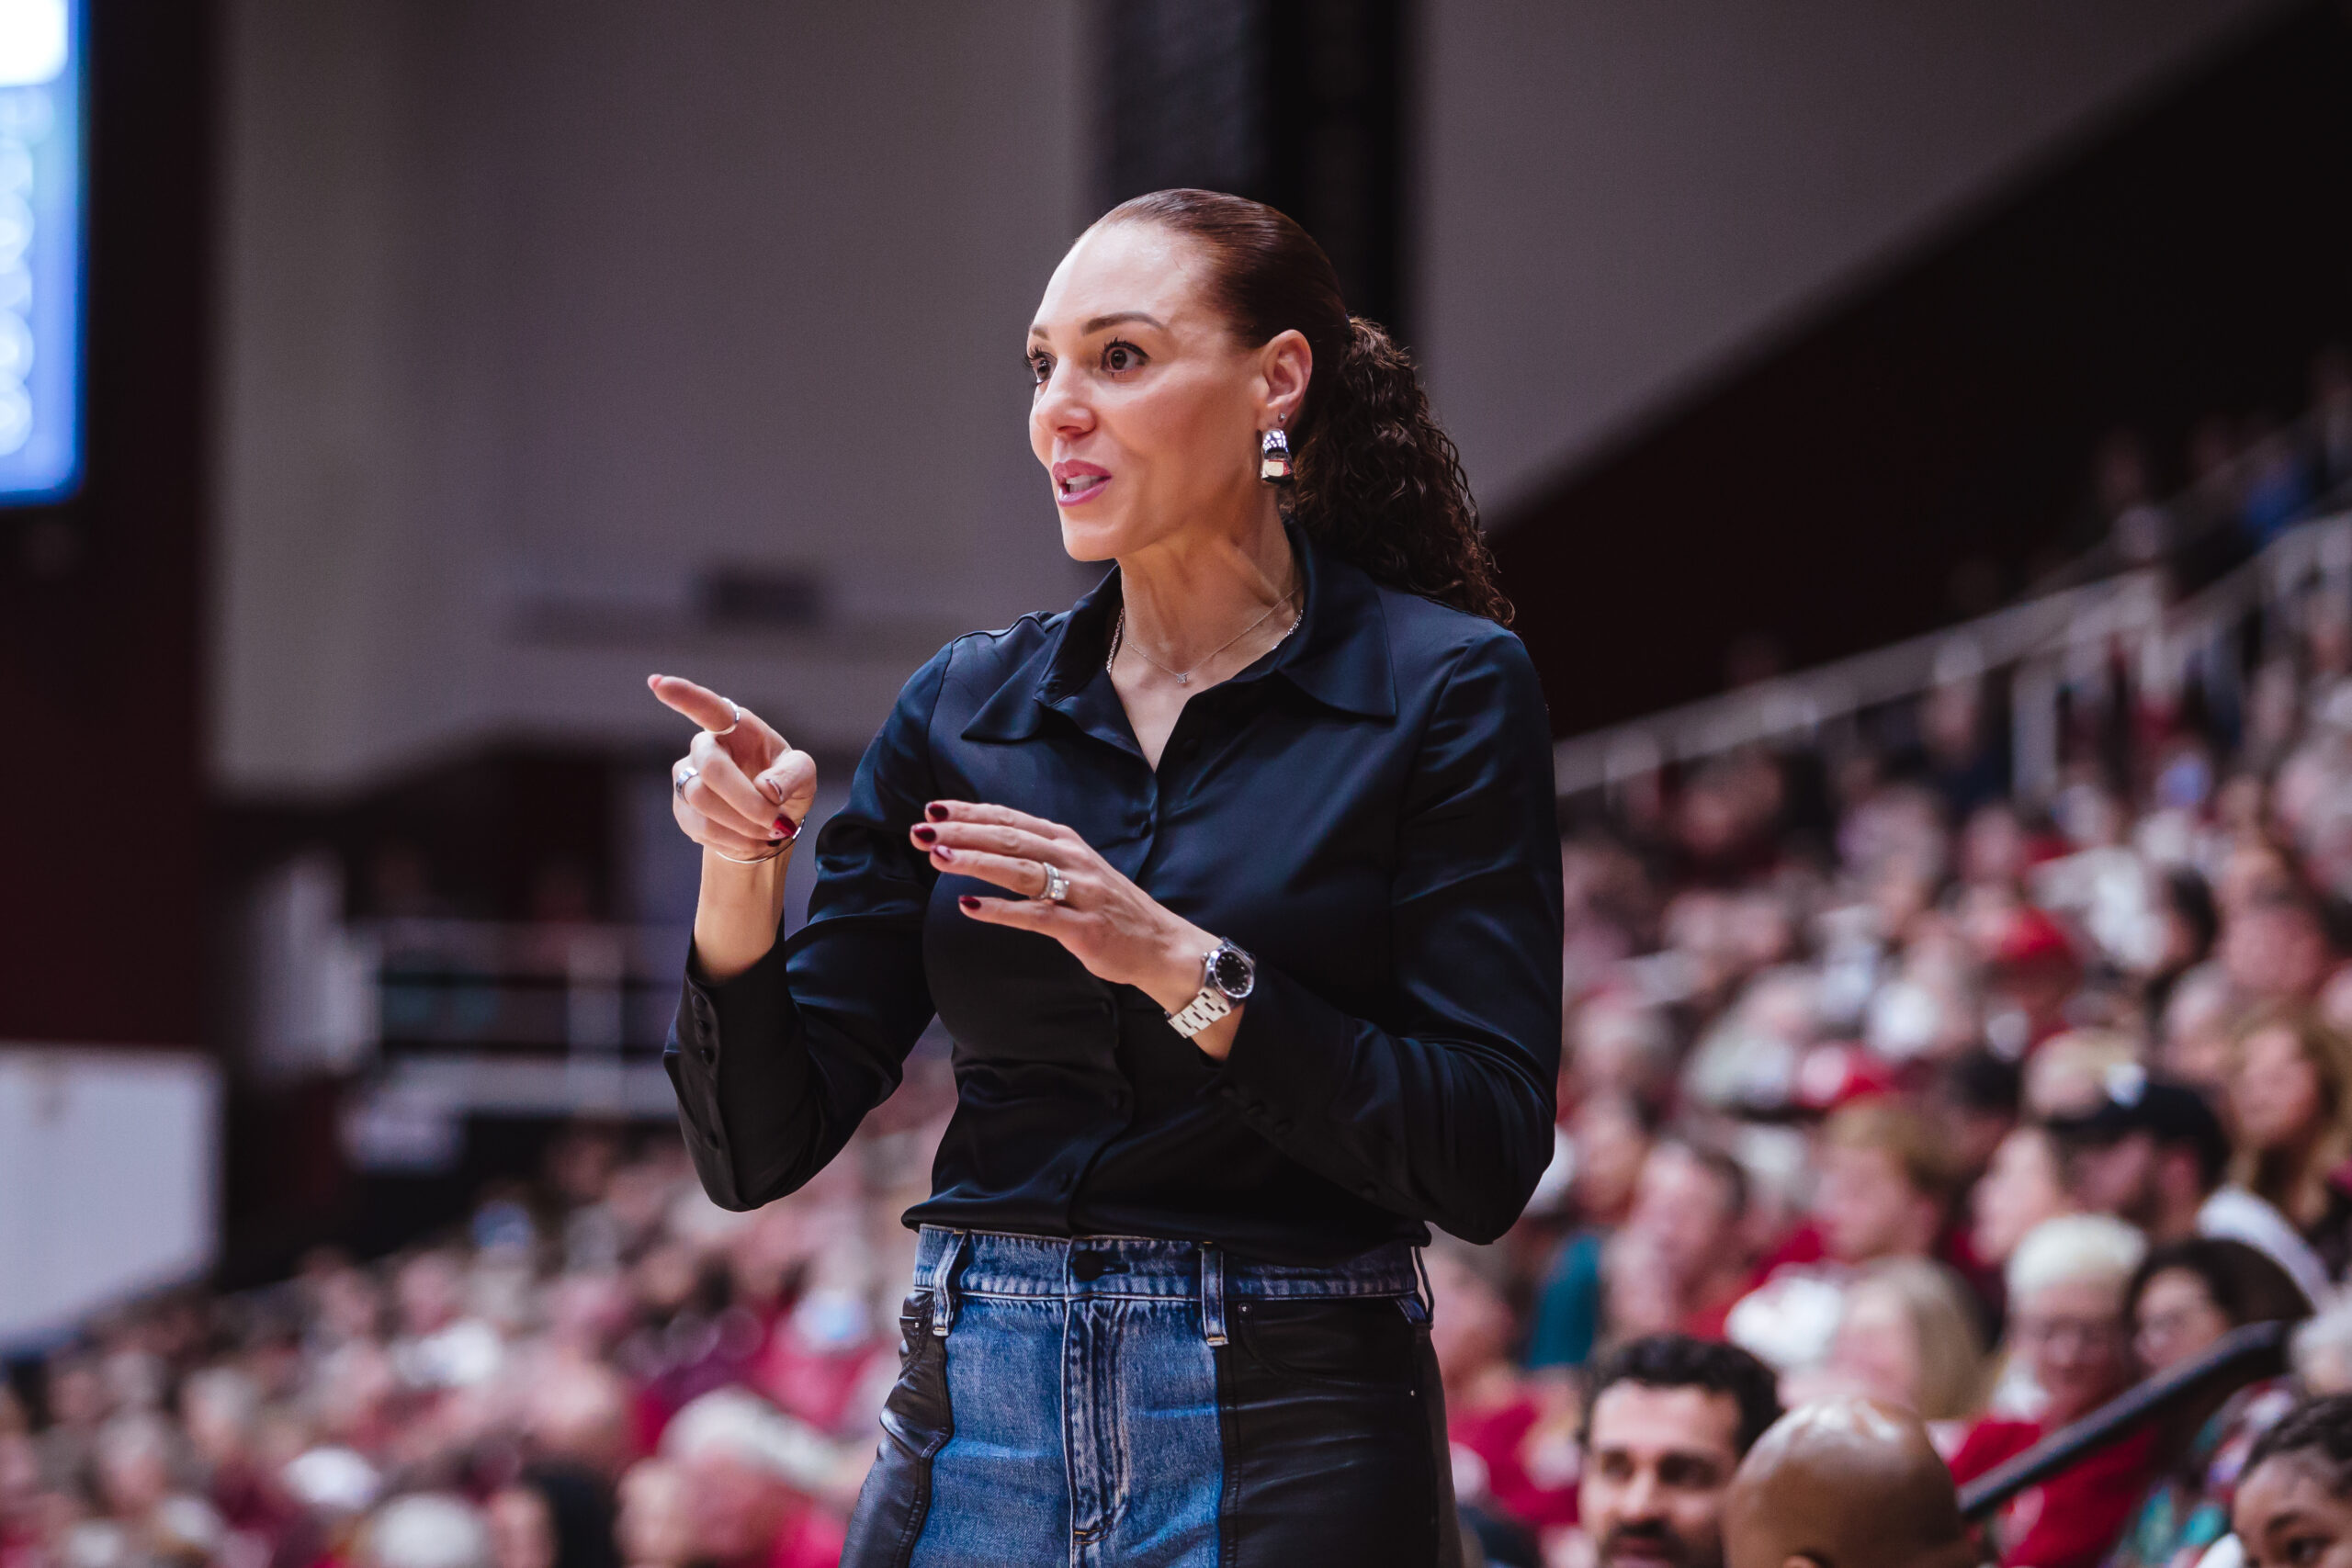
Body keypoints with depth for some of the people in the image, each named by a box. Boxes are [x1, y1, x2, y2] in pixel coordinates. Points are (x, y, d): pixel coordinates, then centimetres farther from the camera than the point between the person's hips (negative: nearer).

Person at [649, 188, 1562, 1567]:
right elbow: (760, 1151, 5)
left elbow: (1488, 1163, -12)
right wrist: (742, 878, -11)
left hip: (1284, 1444, -3)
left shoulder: (1442, 689, -4)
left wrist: (1184, 969, -19)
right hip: (973, 1429, 4)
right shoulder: (967, 707, 7)